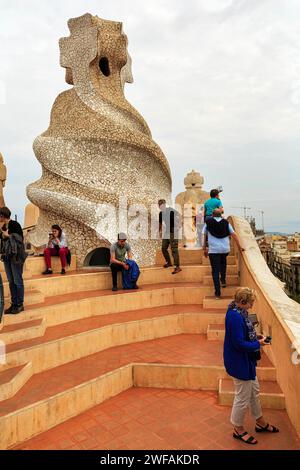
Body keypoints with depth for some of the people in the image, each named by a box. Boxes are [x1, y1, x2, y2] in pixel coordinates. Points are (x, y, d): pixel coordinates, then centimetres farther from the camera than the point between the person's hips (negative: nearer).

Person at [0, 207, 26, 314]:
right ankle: (14, 304, 18)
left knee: (17, 281, -1)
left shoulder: (14, 224, -9)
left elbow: (20, 239, -12)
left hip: (16, 256, -7)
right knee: (11, 281, 10)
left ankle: (20, 305, 8)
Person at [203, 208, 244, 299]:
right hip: (225, 249, 3)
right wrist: (240, 247, 10)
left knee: (215, 271, 3)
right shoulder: (226, 222, 8)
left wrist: (205, 249, 15)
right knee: (223, 261, 34)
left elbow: (205, 237, 7)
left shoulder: (208, 222, 5)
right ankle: (223, 280, 26)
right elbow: (234, 235, 6)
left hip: (213, 250, -2)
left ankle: (218, 292, 3)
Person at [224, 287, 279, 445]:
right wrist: (258, 344, -15)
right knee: (243, 397, 10)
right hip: (240, 362, -10)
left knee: (254, 391, 26)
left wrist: (256, 337, -1)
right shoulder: (235, 317, -31)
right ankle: (238, 430, 32)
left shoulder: (239, 312, -1)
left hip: (246, 360, 10)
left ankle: (260, 423, 47)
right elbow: (239, 344, -27)